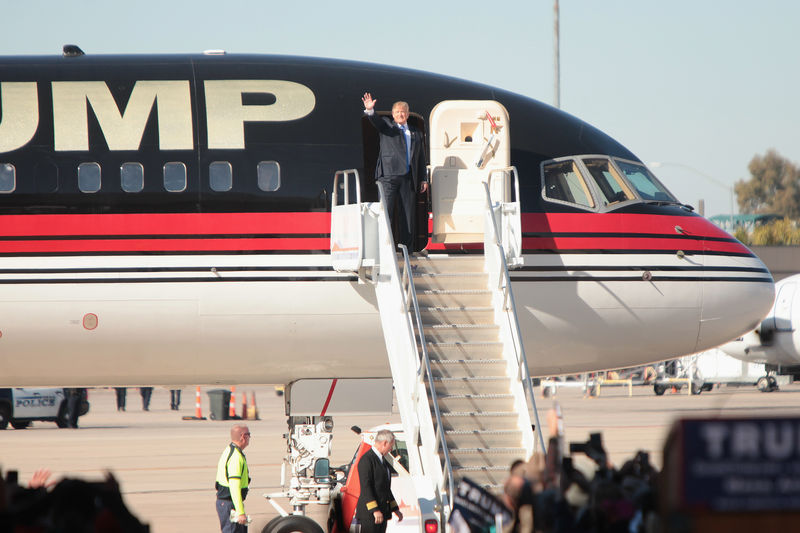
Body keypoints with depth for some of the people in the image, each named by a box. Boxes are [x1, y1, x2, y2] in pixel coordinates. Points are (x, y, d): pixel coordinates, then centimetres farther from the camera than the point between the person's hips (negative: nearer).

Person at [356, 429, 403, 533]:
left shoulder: (383, 461, 19)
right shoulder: (367, 459, -12)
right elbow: (365, 487, -18)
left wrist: (395, 509, 24)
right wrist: (375, 510, -24)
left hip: (382, 513, 9)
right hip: (369, 513, -9)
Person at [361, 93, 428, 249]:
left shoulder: (416, 133, 21)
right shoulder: (386, 125, 12)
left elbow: (421, 158, 21)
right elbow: (376, 121, -11)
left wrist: (423, 179, 15)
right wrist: (370, 110, -32)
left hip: (408, 178, 4)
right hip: (388, 176, -4)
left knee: (409, 214, 3)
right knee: (386, 211, -9)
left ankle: (407, 247, 6)